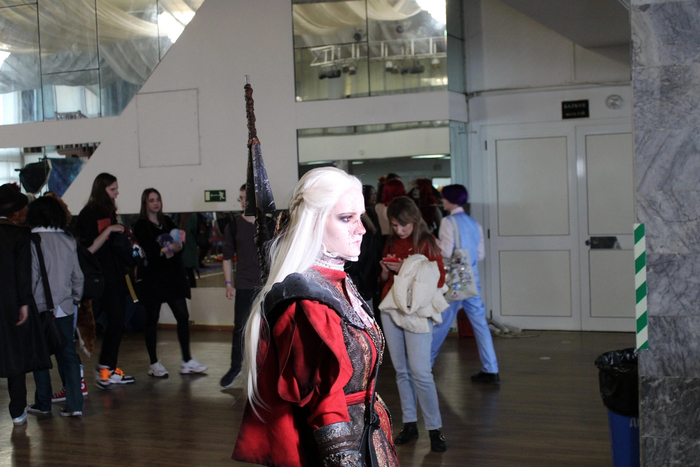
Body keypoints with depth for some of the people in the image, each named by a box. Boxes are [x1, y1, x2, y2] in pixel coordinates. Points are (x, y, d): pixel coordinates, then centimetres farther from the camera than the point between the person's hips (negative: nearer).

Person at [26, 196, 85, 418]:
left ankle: (43, 403, 19)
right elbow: (77, 276, 8)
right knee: (68, 354, 6)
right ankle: (74, 404, 1)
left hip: (40, 308, -4)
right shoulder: (69, 241, 2)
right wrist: (75, 298, 20)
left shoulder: (32, 241, -13)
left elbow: (31, 276, -12)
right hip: (65, 307, 4)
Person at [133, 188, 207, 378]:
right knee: (152, 319, 2)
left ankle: (187, 361, 8)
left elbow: (179, 246, 5)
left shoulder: (167, 222, 12)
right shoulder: (140, 226, -3)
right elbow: (146, 252, -13)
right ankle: (154, 364, 12)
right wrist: (165, 250, -22)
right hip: (151, 277, -5)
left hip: (173, 276, 5)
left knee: (183, 316, 1)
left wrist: (173, 248, -15)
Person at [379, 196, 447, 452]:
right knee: (401, 370, 7)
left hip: (416, 312, -5)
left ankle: (435, 429, -3)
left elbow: (439, 279, -8)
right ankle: (409, 424, 15)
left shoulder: (426, 243, -3)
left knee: (420, 372, -10)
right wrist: (386, 270, -6)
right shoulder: (391, 243, 11)